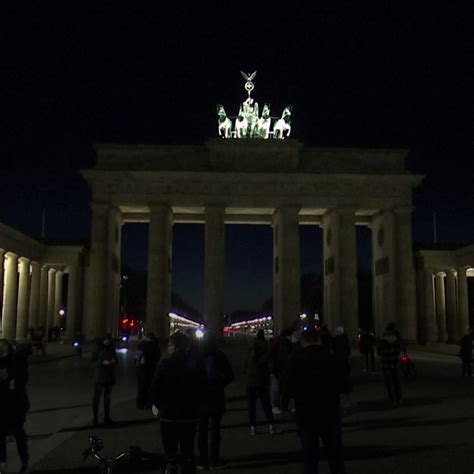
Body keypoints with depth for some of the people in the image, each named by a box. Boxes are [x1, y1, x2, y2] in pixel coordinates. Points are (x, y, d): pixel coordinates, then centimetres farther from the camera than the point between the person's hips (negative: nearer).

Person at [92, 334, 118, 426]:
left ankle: (107, 417, 19)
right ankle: (95, 418, 3)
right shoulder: (98, 348, -5)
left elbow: (116, 359, 13)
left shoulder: (111, 348, 7)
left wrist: (114, 361, -10)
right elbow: (93, 361, -7)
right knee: (96, 397, -6)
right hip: (100, 377, -4)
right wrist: (102, 362, -22)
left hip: (110, 376, 4)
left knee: (107, 398, 12)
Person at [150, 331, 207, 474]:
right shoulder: (196, 363, -2)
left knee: (171, 452, 3)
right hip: (190, 414, 3)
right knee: (188, 453, 17)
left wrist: (156, 404, 9)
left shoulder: (165, 363, -11)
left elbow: (155, 387, -9)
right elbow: (202, 387, 2)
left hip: (169, 414, -3)